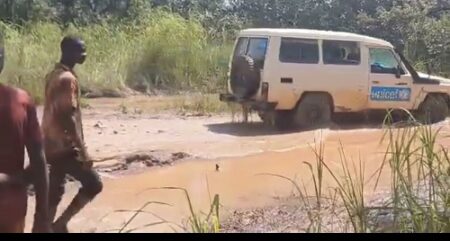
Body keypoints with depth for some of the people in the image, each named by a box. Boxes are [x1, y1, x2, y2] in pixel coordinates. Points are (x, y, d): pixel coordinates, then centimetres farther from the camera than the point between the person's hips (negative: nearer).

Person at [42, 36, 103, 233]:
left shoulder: (54, 74, 12)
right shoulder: (67, 79, -18)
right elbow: (68, 117, -23)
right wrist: (83, 151, -21)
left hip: (53, 145, 10)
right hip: (64, 147, -10)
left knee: (55, 191, 14)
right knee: (93, 184, -1)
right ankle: (60, 224, 2)